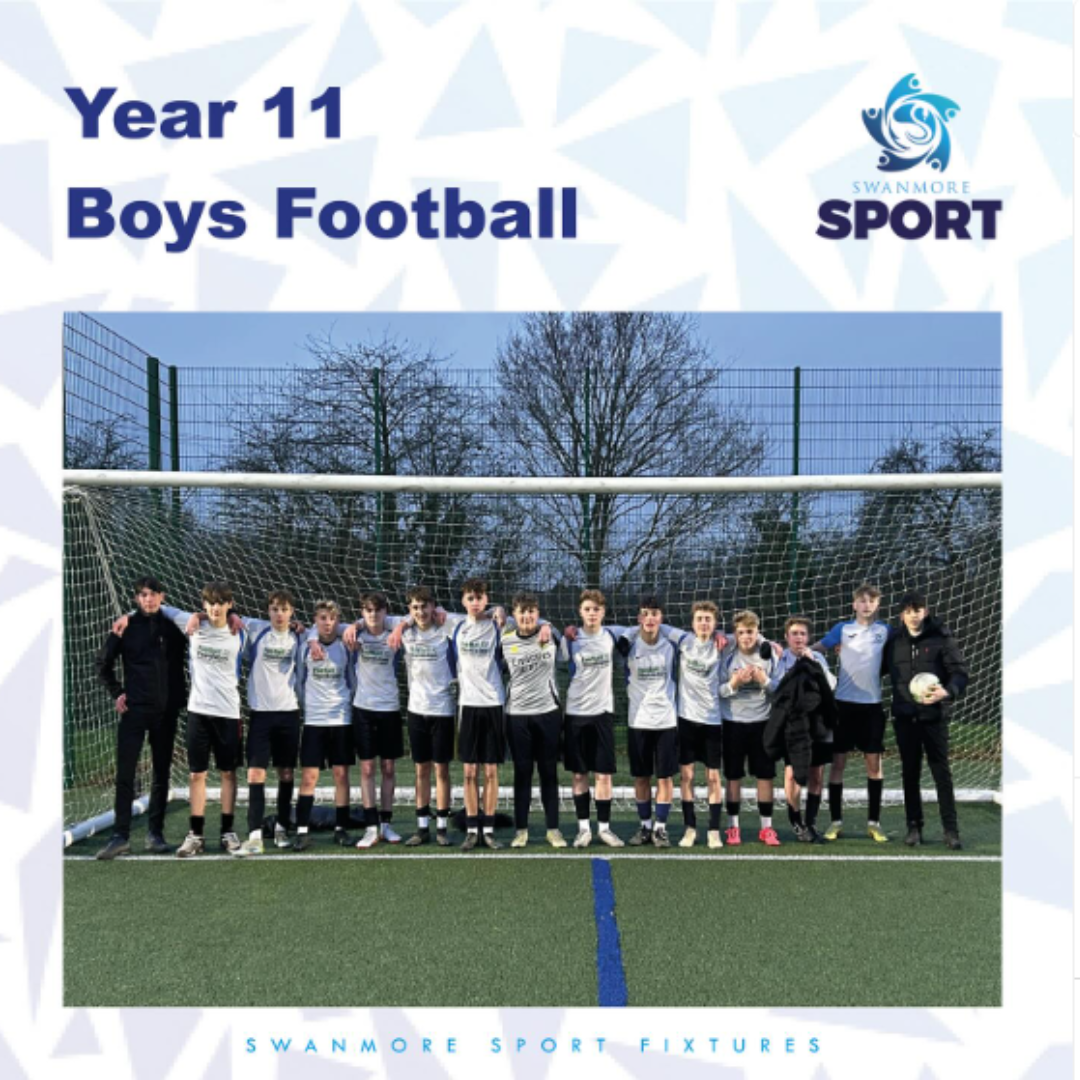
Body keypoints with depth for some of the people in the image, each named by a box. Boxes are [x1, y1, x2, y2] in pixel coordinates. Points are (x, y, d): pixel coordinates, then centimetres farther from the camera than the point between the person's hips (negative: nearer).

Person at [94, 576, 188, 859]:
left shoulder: (173, 626, 1)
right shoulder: (126, 626, 1)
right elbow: (104, 663, 9)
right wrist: (117, 692, 3)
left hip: (166, 710, 1)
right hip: (134, 709, -1)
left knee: (161, 774, 7)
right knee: (125, 774, -2)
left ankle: (156, 833, 16)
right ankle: (121, 836, 4)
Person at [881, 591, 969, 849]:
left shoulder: (942, 638, -3)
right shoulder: (894, 641, 6)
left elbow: (960, 672, -8)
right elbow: (876, 668, 16)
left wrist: (947, 692, -26)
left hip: (934, 716, -3)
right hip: (904, 717, 3)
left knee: (942, 772, 2)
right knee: (910, 773, 9)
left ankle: (951, 829, 11)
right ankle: (914, 827, 18)